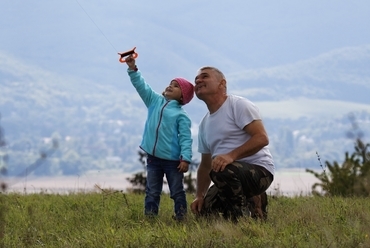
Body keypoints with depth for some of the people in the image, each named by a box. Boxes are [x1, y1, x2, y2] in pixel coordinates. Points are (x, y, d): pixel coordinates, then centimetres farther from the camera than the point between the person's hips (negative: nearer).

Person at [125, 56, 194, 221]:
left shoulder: (181, 114, -7)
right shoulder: (155, 101, 8)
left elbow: (185, 138, -11)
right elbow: (141, 86, 5)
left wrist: (185, 158, -20)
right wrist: (133, 69, -6)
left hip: (173, 160, -5)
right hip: (153, 157, 5)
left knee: (177, 192, 5)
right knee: (152, 191, 7)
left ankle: (181, 217, 9)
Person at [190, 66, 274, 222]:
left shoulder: (238, 105, -6)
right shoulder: (204, 124, 18)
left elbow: (262, 138, -18)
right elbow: (205, 165, 20)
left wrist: (231, 155, -31)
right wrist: (199, 196, 5)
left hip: (259, 170, -8)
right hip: (232, 175, 8)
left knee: (222, 171, -36)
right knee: (204, 210, -6)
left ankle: (241, 218, -17)